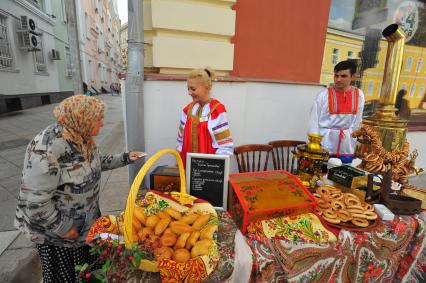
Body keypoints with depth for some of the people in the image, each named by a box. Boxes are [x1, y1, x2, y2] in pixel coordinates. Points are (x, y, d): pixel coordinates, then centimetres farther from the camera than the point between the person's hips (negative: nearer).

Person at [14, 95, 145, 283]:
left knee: (90, 263, 26)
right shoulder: (46, 149, -34)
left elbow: (95, 163, 10)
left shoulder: (82, 138, -8)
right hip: (55, 227, -7)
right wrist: (63, 228, -20)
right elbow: (34, 202, -30)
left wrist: (125, 158, 4)